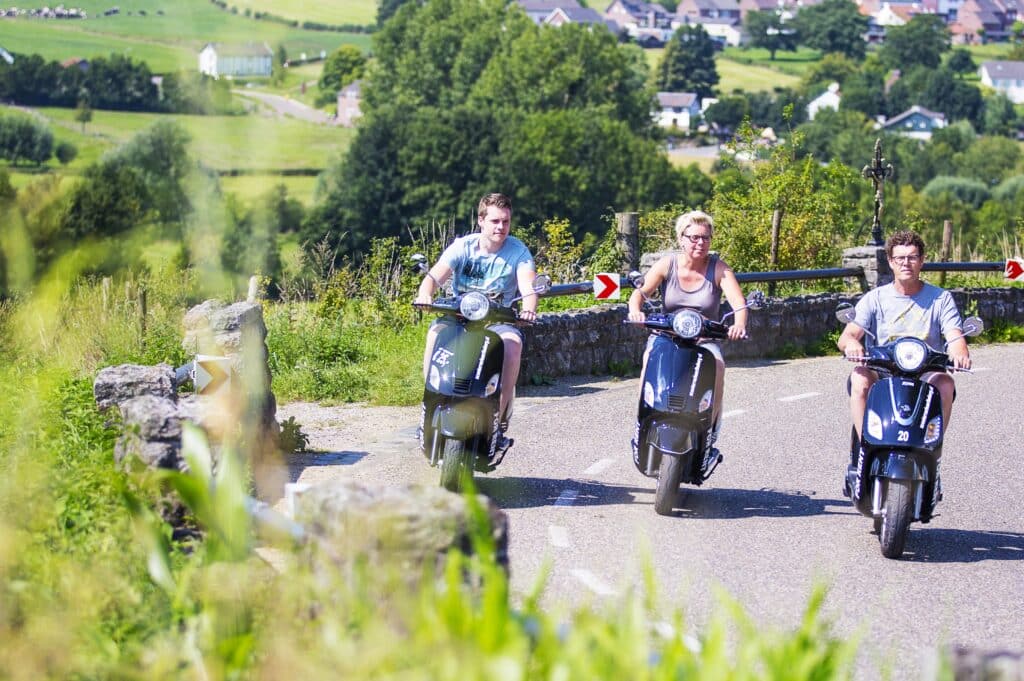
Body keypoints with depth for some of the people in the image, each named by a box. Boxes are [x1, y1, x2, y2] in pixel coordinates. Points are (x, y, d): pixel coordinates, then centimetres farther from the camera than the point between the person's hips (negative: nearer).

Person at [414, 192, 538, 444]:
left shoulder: (518, 251, -3)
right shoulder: (462, 247, -2)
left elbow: (528, 286, -18)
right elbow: (435, 275, -16)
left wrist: (528, 309, -42)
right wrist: (425, 294, -40)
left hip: (498, 320, -1)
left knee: (513, 344, -34)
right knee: (436, 333, -32)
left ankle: (499, 419, -27)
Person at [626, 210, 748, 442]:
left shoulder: (718, 268, -4)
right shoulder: (667, 264, -1)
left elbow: (739, 303, -15)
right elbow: (641, 291, -8)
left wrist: (739, 325, -39)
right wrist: (635, 309, -33)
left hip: (705, 338, 0)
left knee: (717, 364, -32)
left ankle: (710, 426, -17)